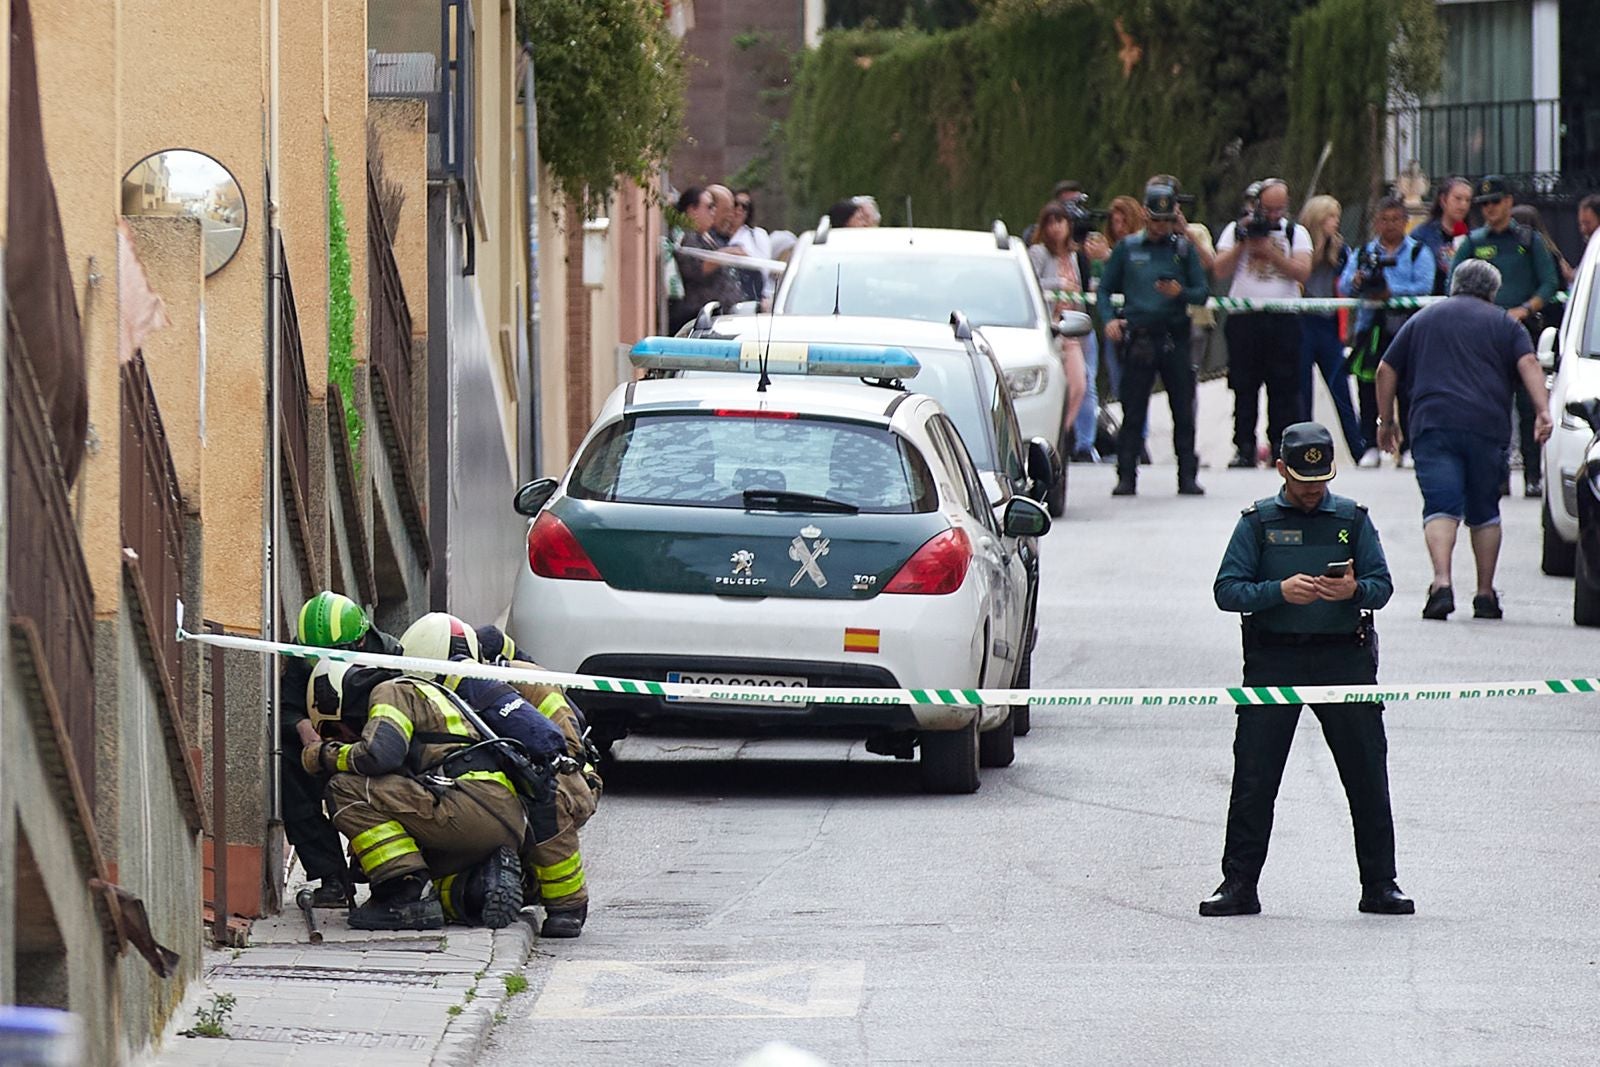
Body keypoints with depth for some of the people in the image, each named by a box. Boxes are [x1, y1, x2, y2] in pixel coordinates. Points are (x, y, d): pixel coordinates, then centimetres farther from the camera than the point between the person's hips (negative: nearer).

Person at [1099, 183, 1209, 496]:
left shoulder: (1184, 249, 10)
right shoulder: (1127, 248, 9)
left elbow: (1202, 294, 8)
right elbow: (1105, 289, 12)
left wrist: (1181, 293, -13)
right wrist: (1109, 319, -6)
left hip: (1175, 338, 1)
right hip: (1138, 338, -1)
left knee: (1183, 411, 0)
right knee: (1133, 412, -2)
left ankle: (1187, 476, 6)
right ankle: (1126, 478, 2)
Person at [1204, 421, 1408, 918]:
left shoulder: (1353, 519, 11)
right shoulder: (1257, 522, 7)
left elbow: (1382, 585, 5)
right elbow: (1227, 590, -1)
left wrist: (1354, 589, -17)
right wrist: (1280, 591, -18)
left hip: (1343, 658, 1)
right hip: (1273, 662, -1)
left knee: (1367, 776, 1)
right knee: (1253, 778, -2)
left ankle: (1380, 885, 9)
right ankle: (1238, 885, 4)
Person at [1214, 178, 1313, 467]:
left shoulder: (1295, 233, 10)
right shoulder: (1236, 230, 10)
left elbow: (1303, 272, -5)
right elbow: (1221, 270, 1)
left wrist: (1269, 250, -11)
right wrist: (1243, 243, -9)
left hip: (1284, 319, 0)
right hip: (1243, 317, 0)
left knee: (1284, 388, -2)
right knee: (1244, 387, -1)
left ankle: (1282, 448, 1)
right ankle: (1244, 448, 2)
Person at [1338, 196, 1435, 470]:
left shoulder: (1418, 252, 9)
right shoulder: (1364, 253, 17)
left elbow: (1423, 287, -6)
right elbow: (1344, 286, 6)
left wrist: (1390, 292, -16)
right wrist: (1356, 281, -17)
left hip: (1406, 329, -2)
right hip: (1370, 329, 2)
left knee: (1407, 390, -5)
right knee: (1368, 389, -2)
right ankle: (1370, 446, 2)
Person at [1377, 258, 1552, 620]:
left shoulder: (1423, 320, 20)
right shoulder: (1504, 323, 15)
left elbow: (1386, 371, 19)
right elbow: (1529, 365, -1)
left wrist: (1386, 420, 26)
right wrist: (1543, 411, -9)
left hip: (1433, 425, 0)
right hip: (1488, 427, 0)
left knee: (1441, 507, -9)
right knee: (1484, 512, 13)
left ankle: (1441, 582, -29)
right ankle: (1485, 595, 15)